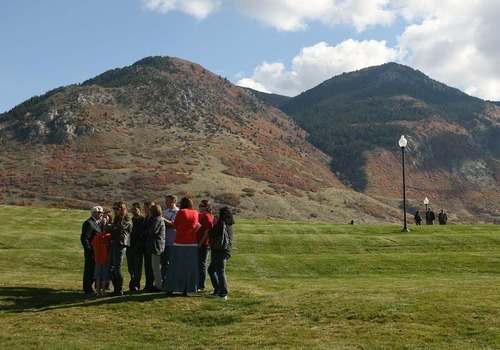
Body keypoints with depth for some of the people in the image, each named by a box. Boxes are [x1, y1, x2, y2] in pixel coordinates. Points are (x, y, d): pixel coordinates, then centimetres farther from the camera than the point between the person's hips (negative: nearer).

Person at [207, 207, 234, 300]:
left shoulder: (221, 223, -13)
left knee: (220, 272, -9)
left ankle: (223, 294, -10)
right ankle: (218, 290, 25)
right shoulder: (229, 224, 14)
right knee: (211, 270, 20)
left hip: (221, 251, -10)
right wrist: (216, 224, 17)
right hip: (226, 250, 10)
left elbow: (210, 234, -12)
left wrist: (214, 223, 0)